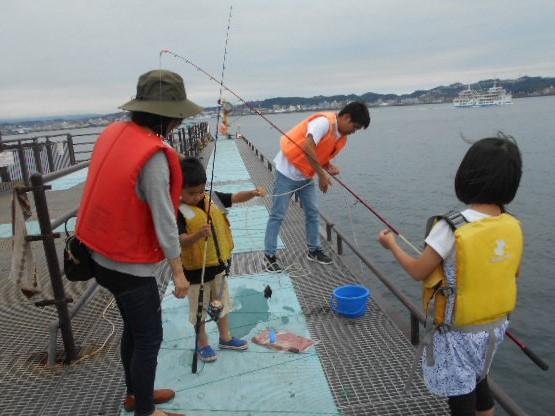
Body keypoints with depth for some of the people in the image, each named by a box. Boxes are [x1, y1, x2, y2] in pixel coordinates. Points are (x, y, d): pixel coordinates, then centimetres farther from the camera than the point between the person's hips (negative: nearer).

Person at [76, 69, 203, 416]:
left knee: (134, 329, 24)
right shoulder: (154, 156, -25)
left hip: (106, 255, 8)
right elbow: (164, 219, -21)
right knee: (149, 338, 9)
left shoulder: (113, 133, 0)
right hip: (129, 265, -8)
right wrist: (178, 271, -11)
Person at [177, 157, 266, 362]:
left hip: (218, 263, 6)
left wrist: (254, 192, -21)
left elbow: (236, 197, -3)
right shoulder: (179, 211, -22)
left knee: (222, 302, 22)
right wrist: (198, 234, -50)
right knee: (200, 308, 13)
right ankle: (202, 344, 33)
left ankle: (225, 338, 41)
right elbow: (182, 241, -31)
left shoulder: (212, 198, -5)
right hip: (196, 269, -6)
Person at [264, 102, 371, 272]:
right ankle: (269, 255, 5)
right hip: (288, 171, -9)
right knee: (278, 215, -3)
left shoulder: (342, 137, 4)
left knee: (313, 212, 12)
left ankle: (314, 250, 26)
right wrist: (322, 174, -29)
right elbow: (308, 147, -35)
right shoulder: (324, 121, -24)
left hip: (306, 175, 9)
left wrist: (329, 167, -9)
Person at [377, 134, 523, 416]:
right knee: (478, 383, 27)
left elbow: (418, 272, -15)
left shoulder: (453, 227, -25)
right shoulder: (513, 227, -7)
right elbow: (502, 274, 4)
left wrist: (392, 245, 0)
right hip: (495, 325, 6)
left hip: (459, 332, -6)